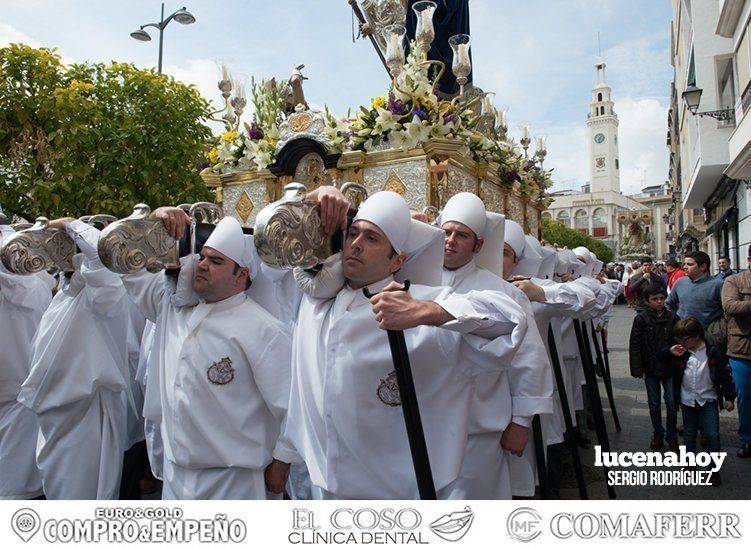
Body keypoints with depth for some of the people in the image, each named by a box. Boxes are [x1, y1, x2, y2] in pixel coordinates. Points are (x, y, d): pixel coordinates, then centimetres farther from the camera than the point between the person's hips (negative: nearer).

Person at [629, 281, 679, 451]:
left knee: (672, 402, 3)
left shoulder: (672, 317, -2)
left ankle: (671, 434, 21)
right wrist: (637, 369, -9)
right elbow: (634, 345, -5)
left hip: (669, 367, 0)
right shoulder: (641, 319, -6)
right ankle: (658, 433, 27)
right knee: (654, 403, 11)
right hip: (650, 367, 0)